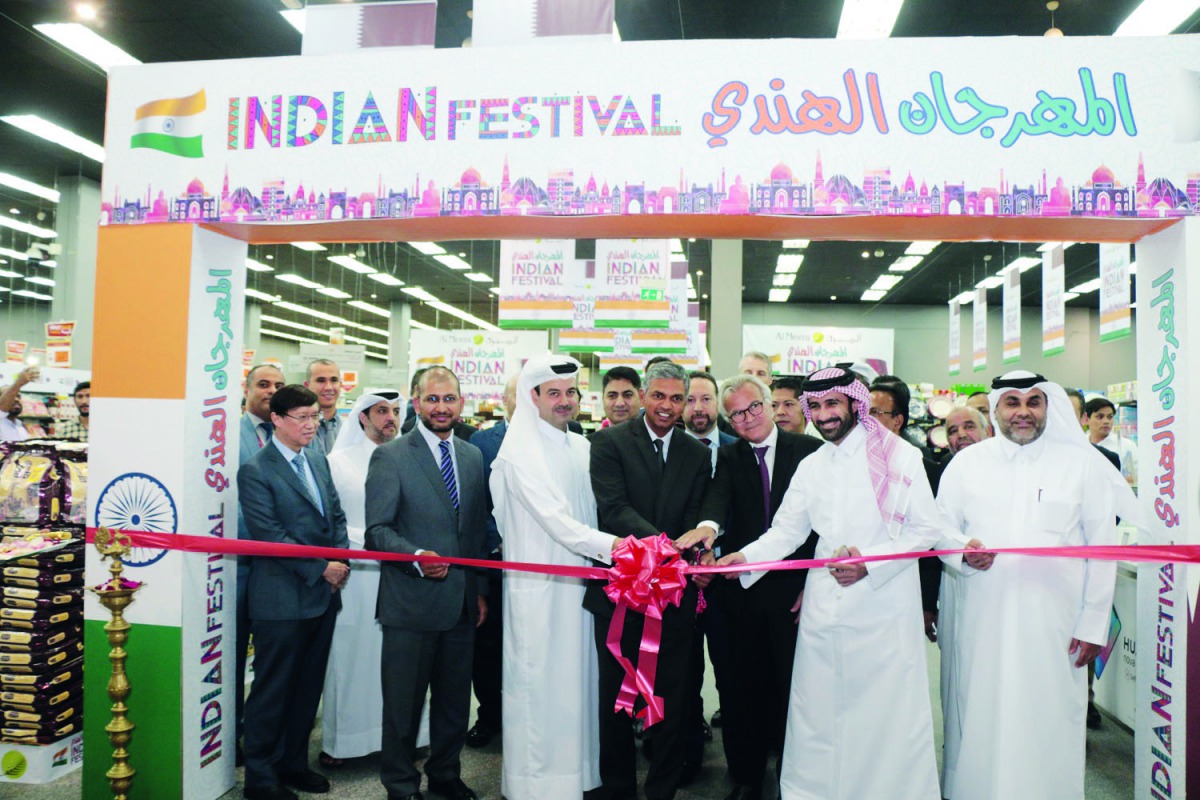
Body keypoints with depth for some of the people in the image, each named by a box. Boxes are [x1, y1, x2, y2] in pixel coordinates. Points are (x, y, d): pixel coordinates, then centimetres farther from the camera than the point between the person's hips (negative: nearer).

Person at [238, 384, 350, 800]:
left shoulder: (318, 461, 12)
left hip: (324, 594, 7)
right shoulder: (255, 471, -11)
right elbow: (269, 535, -16)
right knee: (272, 689, 5)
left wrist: (341, 561, 0)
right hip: (283, 598, -7)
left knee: (308, 686, 15)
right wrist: (320, 568, -16)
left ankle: (293, 762, 30)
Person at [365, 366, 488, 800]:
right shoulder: (389, 456, -6)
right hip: (411, 601, -5)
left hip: (461, 602, 5)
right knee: (404, 700, 8)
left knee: (455, 697, 17)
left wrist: (480, 589, 11)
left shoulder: (473, 456, 10)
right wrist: (418, 558, -25)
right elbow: (377, 530, -10)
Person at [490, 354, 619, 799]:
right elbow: (555, 519, -20)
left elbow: (589, 513, 12)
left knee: (575, 680, 14)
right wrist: (609, 545, -28)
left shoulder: (580, 446, 10)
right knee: (539, 682, 2)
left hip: (578, 582, 7)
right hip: (537, 586, -6)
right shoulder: (521, 450, -11)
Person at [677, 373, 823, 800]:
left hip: (795, 590, -2)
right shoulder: (729, 458, 7)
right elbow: (719, 495, -14)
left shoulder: (809, 450, 1)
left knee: (793, 685, 5)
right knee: (744, 688, 8)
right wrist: (708, 524, -37)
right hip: (744, 590, 2)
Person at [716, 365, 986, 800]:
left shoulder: (898, 456, -2)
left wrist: (870, 562, -17)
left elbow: (926, 530, -4)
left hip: (883, 612, -4)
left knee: (886, 715, 2)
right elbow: (786, 531, 10)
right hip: (824, 611, 4)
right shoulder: (810, 467, 12)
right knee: (819, 716, 9)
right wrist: (746, 556, -8)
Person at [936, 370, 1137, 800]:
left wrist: (1095, 623, 1)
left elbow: (1102, 547, 4)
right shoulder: (966, 463, 7)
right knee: (981, 720, 5)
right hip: (982, 622, 1)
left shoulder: (1082, 463, 4)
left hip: (1054, 624, -1)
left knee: (1049, 724, 3)